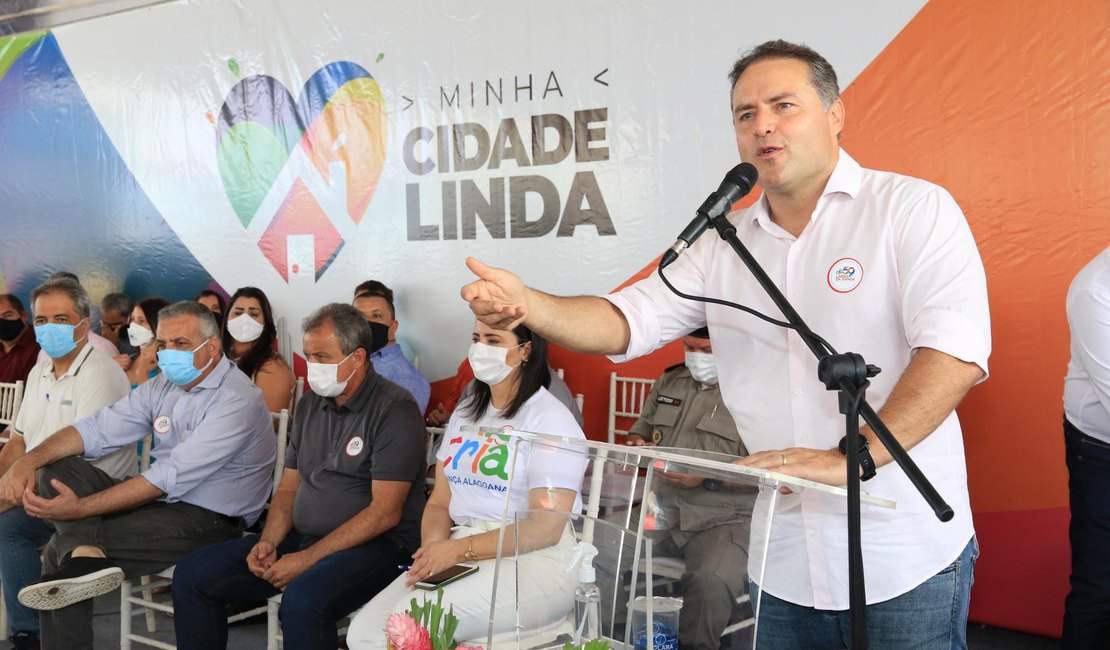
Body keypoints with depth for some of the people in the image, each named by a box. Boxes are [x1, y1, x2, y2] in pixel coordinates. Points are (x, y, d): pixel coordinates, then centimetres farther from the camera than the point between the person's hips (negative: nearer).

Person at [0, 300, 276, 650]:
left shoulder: (237, 400, -18)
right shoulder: (164, 385, 9)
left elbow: (172, 477, -23)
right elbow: (98, 428, 4)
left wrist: (81, 508, -25)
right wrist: (30, 460, -13)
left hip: (211, 520, -9)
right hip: (159, 503, 9)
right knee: (57, 467, -9)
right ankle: (85, 553, -23)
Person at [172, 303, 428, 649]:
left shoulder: (395, 410, -13)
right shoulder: (311, 404, 12)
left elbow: (385, 512, -18)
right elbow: (289, 487, 17)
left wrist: (308, 559, -19)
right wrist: (268, 541, -2)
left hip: (375, 544, -7)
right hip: (300, 538, 8)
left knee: (301, 600, -36)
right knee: (192, 575, -2)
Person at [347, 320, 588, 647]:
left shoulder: (551, 419, -7)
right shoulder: (465, 414, 18)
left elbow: (546, 528, -14)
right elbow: (439, 503, 14)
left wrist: (460, 549, -18)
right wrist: (432, 551, -8)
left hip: (535, 559, -7)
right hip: (462, 554, 7)